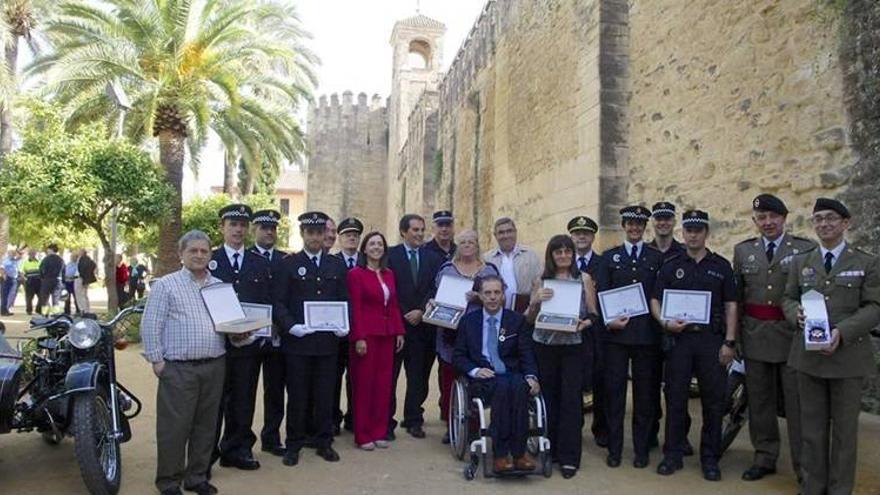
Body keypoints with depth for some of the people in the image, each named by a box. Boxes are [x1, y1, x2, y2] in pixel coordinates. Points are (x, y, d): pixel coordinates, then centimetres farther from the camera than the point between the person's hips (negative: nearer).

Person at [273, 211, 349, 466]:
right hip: (297, 341, -2)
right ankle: (293, 445, 19)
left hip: (328, 340, 2)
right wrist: (290, 326, -17)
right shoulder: (288, 264, 2)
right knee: (297, 396, 6)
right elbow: (278, 302, -2)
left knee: (325, 395, 9)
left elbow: (345, 300, 12)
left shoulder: (337, 265, 11)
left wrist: (345, 325, -4)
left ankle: (324, 442, 23)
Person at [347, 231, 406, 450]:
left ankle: (379, 432, 18)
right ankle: (362, 435, 13)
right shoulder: (356, 274, -4)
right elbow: (355, 308, -9)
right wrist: (359, 338, -15)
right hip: (366, 335, -5)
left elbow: (394, 306, 15)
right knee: (363, 383, 2)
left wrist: (399, 332, 8)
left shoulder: (389, 274, 13)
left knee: (383, 383, 7)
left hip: (387, 334, 5)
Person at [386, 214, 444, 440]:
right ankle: (386, 422, 11)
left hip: (422, 324, 3)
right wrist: (404, 316, -9)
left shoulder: (432, 258, 9)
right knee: (389, 375, 2)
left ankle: (414, 420, 20)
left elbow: (435, 290, 3)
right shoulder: (390, 255, 0)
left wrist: (421, 311, -9)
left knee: (418, 375, 8)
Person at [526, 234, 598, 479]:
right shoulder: (540, 281, 6)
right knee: (548, 397, 7)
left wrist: (584, 323, -15)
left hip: (573, 346, -1)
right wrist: (536, 301, -11)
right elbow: (529, 319, 7)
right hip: (544, 346, 1)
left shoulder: (584, 279, 4)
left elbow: (594, 314, 6)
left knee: (571, 399, -2)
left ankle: (569, 456, 6)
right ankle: (550, 448, 23)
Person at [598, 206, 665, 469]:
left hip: (647, 333, 0)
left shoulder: (658, 257, 9)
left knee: (645, 392, 6)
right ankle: (614, 448, 12)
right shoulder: (610, 257, 10)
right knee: (614, 390, 2)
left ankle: (641, 449, 17)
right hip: (616, 332, 0)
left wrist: (662, 324, -5)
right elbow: (602, 293, 4)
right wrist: (608, 320, -9)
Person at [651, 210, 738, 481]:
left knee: (714, 400, 4)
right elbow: (655, 300, 7)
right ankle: (673, 455, 15)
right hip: (678, 337, 0)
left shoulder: (721, 266, 7)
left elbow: (730, 305, 5)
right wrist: (665, 322, -12)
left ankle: (710, 458, 17)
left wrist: (729, 342, -3)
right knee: (675, 399, 4)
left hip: (712, 339, 0)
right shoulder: (671, 266, 8)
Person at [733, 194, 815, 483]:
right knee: (759, 402, 11)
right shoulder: (743, 251, 9)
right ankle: (764, 458, 24)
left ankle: (805, 467, 11)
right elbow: (735, 296, 10)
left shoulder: (806, 249, 0)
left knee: (798, 403, 0)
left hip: (793, 336, -3)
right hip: (755, 336, 3)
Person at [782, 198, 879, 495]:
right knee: (812, 426, 8)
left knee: (845, 427, 6)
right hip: (808, 355, 2)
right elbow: (788, 299, 13)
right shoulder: (801, 262, 11)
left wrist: (843, 332, -19)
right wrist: (796, 313, -11)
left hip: (848, 355, -2)